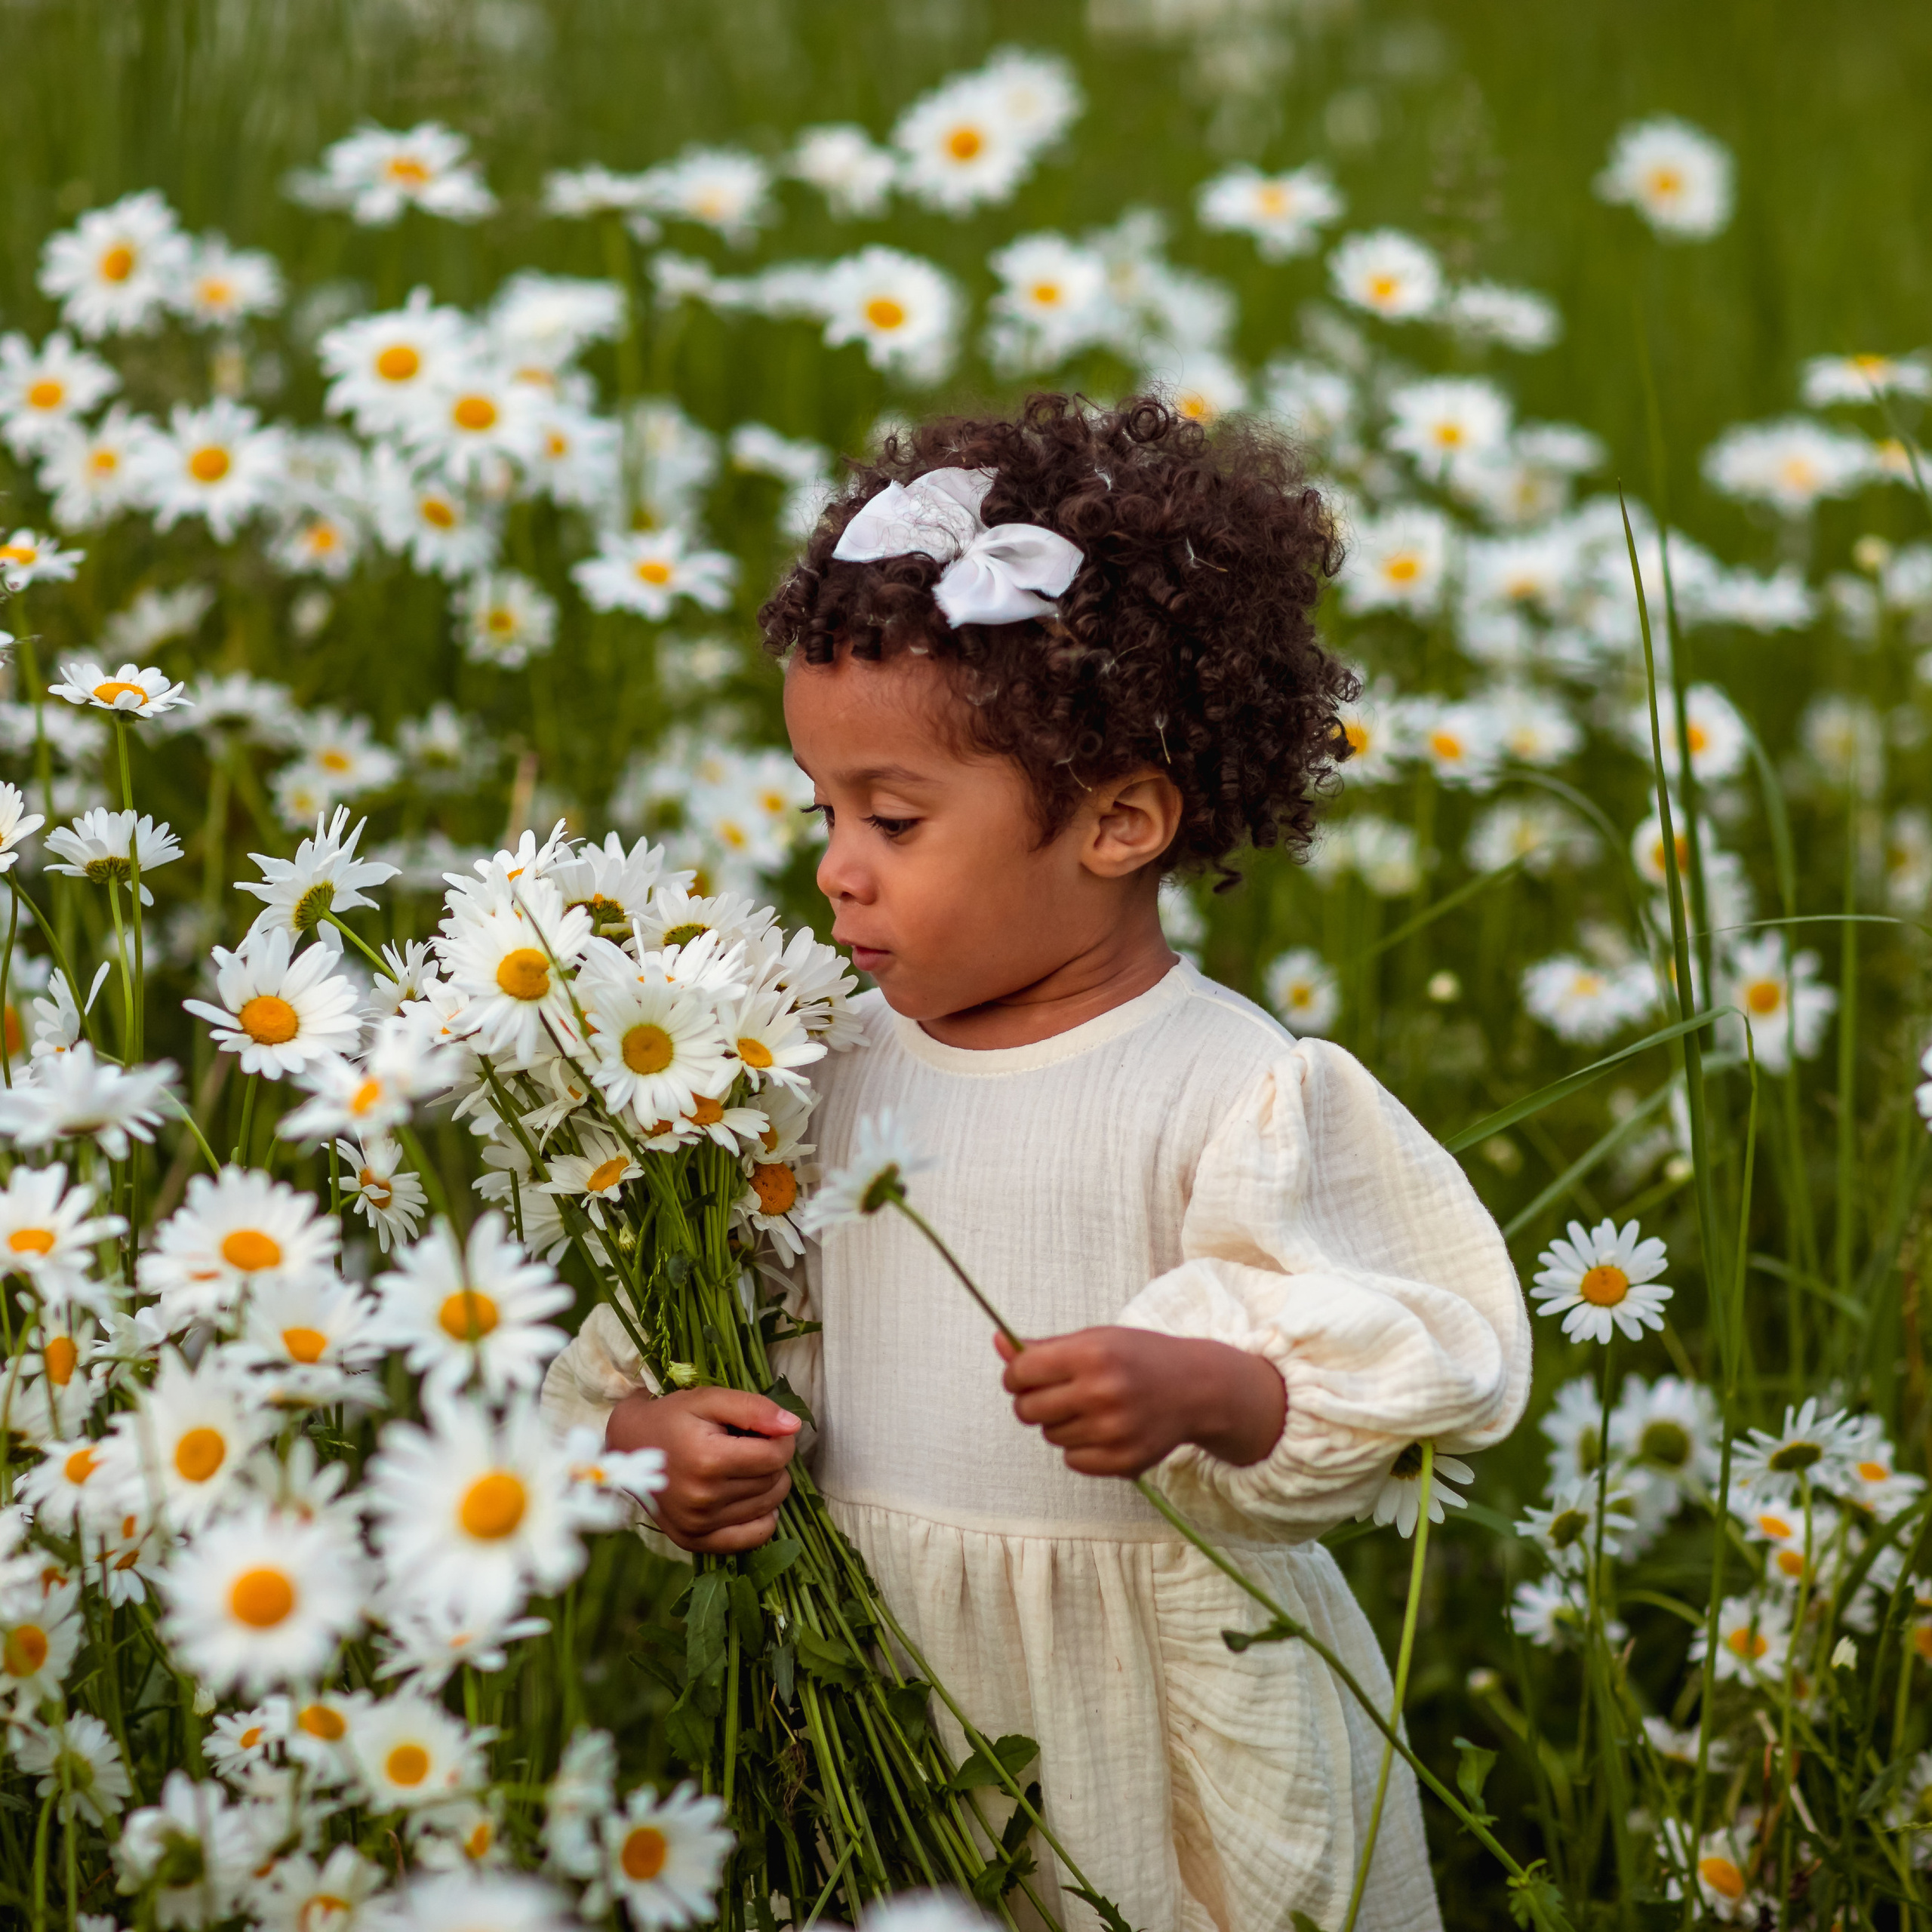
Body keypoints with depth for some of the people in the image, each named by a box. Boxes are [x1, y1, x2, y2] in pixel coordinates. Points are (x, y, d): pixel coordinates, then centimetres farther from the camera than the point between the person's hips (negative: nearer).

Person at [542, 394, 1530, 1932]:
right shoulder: (836, 1071, 3)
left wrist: (1204, 1391, -31)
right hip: (885, 1690, 4)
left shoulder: (1233, 1093, -13)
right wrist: (653, 1434, -10)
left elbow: (1417, 1367, -16)